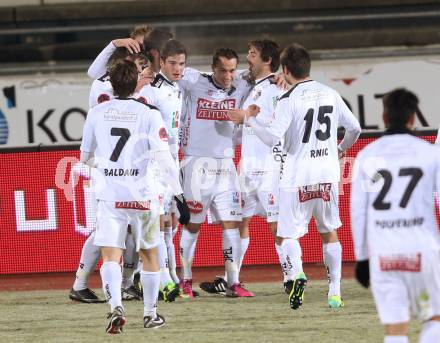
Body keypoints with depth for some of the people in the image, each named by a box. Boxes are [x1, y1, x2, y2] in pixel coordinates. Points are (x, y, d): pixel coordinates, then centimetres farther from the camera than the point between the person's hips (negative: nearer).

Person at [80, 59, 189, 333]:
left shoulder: (97, 113, 2)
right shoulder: (149, 114, -5)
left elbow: (85, 155, 15)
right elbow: (164, 158, -10)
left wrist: (90, 163, 39)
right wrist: (179, 195, -4)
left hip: (109, 196, 1)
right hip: (142, 195, 0)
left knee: (111, 256, -4)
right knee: (149, 254, 17)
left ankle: (116, 307, -27)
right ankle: (151, 313, 25)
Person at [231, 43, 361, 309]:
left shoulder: (289, 99, -10)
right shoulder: (331, 94, 6)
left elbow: (272, 138, -18)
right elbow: (355, 128, 13)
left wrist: (251, 119, -2)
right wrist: (341, 149, 32)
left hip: (298, 175, -4)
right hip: (328, 173, 4)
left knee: (288, 234, 3)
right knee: (329, 232, 15)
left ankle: (296, 273, -25)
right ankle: (335, 292, 11)